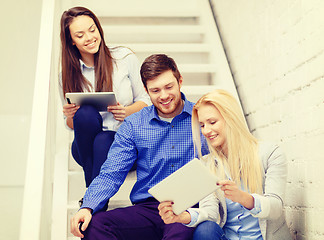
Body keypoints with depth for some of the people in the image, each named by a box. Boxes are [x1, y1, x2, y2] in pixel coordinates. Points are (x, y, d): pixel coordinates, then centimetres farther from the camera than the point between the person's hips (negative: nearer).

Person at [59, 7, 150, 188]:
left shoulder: (125, 58, -1)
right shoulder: (68, 75, 3)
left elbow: (145, 100, 5)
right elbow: (71, 124, 11)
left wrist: (127, 112, -17)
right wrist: (70, 117, -13)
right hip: (85, 146, 2)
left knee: (103, 142, -36)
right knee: (85, 113, -31)